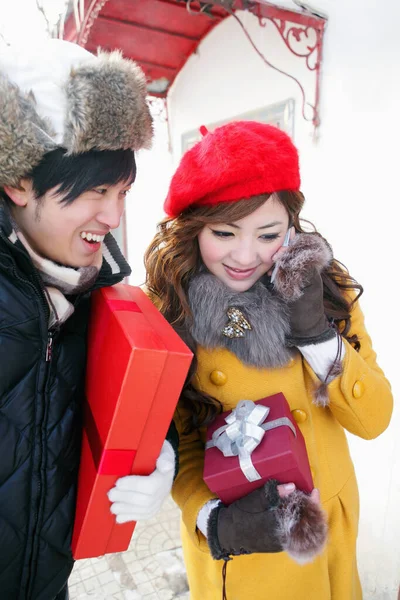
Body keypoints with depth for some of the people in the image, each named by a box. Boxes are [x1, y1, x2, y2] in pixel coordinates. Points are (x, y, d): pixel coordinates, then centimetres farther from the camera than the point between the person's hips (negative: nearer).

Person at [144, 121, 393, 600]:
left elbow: (374, 420, -13)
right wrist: (214, 520, -26)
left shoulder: (326, 288, -13)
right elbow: (176, 442, -10)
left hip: (330, 525, 4)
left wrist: (315, 330, -27)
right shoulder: (166, 313, -19)